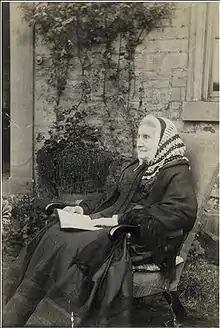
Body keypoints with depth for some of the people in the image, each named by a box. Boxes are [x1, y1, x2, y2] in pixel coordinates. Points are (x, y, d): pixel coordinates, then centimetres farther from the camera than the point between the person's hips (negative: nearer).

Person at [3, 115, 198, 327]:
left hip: (144, 240, -7)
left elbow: (183, 211, -20)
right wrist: (83, 208, 7)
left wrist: (121, 219, -22)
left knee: (72, 244, -29)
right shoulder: (134, 169, 22)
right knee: (55, 234, -16)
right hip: (116, 228, 8)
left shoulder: (177, 172, -3)